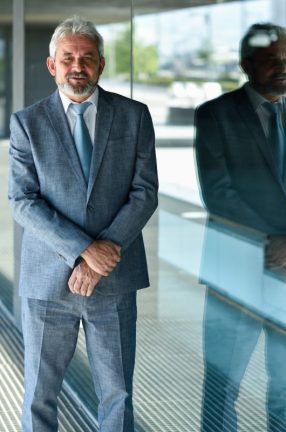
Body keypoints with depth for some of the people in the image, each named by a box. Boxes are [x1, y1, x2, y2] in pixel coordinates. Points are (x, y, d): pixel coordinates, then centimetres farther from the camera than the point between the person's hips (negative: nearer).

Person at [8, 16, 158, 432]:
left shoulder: (134, 116, 2)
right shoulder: (27, 122, 0)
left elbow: (145, 193, -3)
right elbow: (23, 202, -7)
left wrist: (101, 257, -13)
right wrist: (83, 250, -18)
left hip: (115, 281, 1)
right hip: (48, 281, -1)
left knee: (117, 394, 8)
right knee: (39, 394, 8)